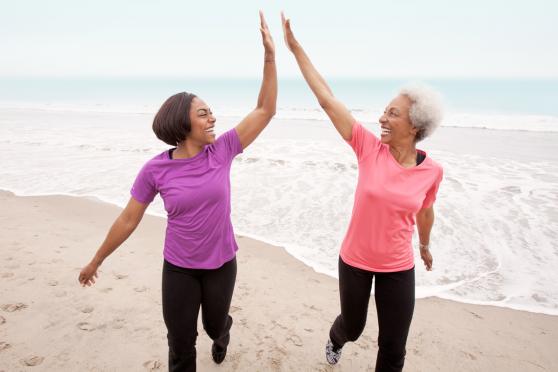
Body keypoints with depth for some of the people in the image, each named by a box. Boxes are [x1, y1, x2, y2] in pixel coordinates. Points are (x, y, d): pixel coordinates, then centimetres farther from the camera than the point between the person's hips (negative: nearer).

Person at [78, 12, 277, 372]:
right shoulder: (155, 170, -15)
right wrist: (96, 261, 5)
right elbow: (129, 219, -4)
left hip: (221, 263, 1)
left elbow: (265, 111, -15)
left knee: (214, 325, 24)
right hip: (178, 268, -1)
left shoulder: (222, 151, -13)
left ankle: (223, 331, 63)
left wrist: (269, 55, -22)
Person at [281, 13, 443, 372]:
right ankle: (335, 339, 62)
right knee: (352, 327, 23)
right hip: (355, 260, 0)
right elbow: (327, 98, -19)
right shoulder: (370, 148, -17)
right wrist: (294, 46, -18)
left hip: (398, 268, 0)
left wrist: (425, 245, 25)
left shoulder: (432, 170, -12)